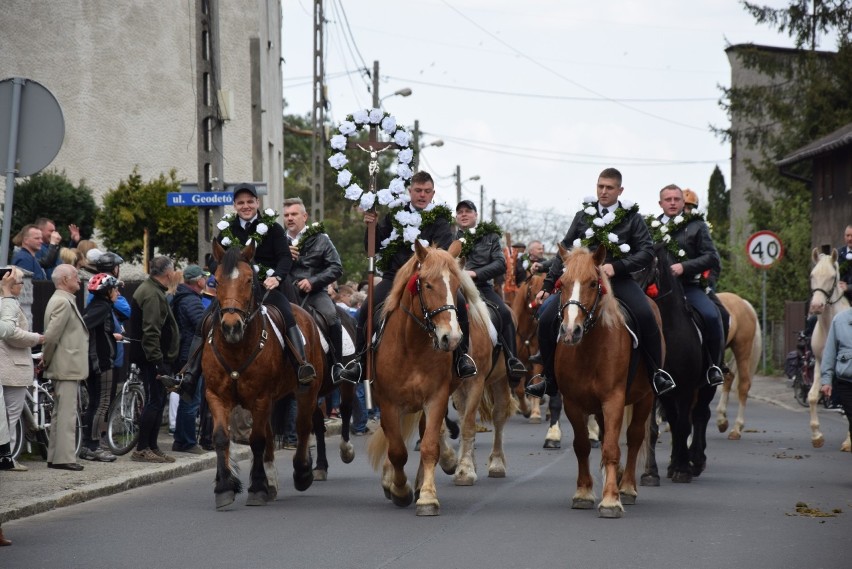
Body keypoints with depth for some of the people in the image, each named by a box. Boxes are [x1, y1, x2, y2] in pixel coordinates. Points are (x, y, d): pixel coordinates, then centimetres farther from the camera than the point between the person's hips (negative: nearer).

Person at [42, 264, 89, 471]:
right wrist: (47, 359, -9)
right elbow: (52, 335, -21)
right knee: (67, 413, -9)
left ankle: (55, 457, 18)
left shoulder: (63, 300, 18)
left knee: (60, 413, 13)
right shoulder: (63, 302, -16)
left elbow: (53, 336, 18)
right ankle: (64, 458, -9)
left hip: (64, 367, 11)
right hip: (67, 367, -11)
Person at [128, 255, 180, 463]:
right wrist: (158, 361, -25)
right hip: (153, 358, -11)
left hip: (155, 358, 11)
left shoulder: (152, 290, 17)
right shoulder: (152, 294, -18)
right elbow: (151, 332, -25)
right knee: (154, 401, -8)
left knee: (157, 401, 14)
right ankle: (141, 449, -5)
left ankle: (152, 447, 19)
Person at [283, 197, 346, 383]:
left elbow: (336, 267, 2)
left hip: (315, 292, -2)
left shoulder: (320, 239, 8)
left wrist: (313, 281, -11)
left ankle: (337, 364, -19)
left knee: (331, 316, -30)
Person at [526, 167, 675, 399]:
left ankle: (657, 374, -15)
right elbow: (565, 251, 17)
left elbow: (646, 252, -1)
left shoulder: (632, 218, 7)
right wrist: (547, 285, 11)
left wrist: (617, 266, -16)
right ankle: (549, 380, 4)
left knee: (646, 316, -29)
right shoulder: (583, 216, 15)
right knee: (547, 319, -11)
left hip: (618, 279, -3)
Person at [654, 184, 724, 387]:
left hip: (688, 286, -3)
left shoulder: (696, 226, 9)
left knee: (711, 315, -28)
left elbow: (711, 257, 0)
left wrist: (684, 267, -13)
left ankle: (714, 365, -11)